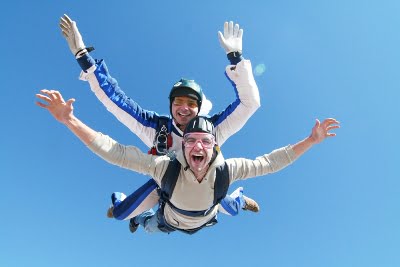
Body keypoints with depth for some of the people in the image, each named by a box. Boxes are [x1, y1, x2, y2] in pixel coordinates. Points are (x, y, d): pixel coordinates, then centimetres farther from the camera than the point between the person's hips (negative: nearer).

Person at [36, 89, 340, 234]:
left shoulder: (225, 170, -43)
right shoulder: (165, 167, -48)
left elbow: (268, 162, -33)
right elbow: (114, 152, -50)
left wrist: (310, 140, -36)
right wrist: (70, 120, -59)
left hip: (207, 219, 1)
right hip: (169, 220, 0)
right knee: (149, 226, 33)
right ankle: (140, 216, 68)